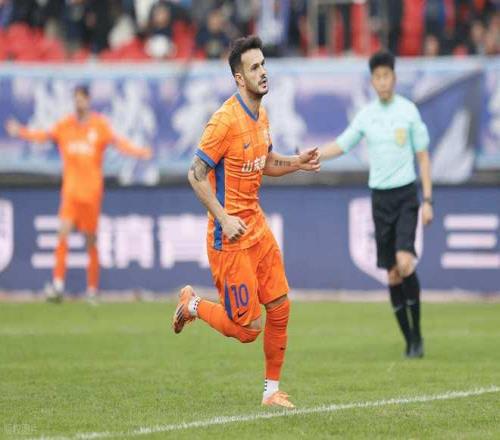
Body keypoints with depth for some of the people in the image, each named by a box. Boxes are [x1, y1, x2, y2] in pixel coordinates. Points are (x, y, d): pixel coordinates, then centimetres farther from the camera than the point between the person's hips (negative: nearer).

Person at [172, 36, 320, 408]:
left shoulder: (261, 116, 9)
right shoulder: (226, 120, -18)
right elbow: (196, 175, -17)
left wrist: (299, 163, 7)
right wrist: (224, 219, -23)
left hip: (257, 225, 8)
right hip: (230, 235, -8)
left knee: (280, 306, 4)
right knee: (247, 328, -6)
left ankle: (272, 389, 16)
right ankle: (193, 305, 20)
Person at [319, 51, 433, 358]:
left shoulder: (409, 111, -3)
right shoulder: (366, 116, 5)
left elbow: (423, 155, 1)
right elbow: (341, 146, 14)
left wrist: (428, 200, -4)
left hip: (406, 195, -3)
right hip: (380, 197, 3)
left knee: (404, 262, -19)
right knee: (392, 273, 4)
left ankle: (417, 334, -5)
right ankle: (409, 341, 12)